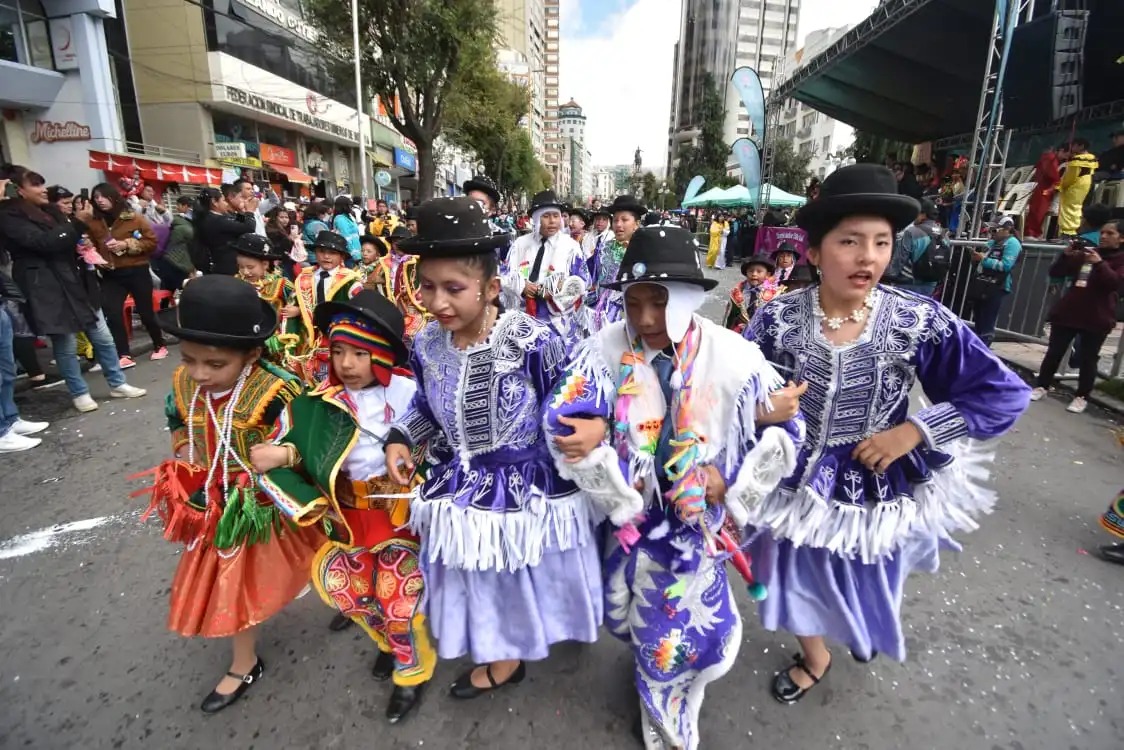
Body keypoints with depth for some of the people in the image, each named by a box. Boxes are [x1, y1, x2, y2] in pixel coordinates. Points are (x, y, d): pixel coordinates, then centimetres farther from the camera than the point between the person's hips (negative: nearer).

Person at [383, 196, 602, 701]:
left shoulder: (534, 341, -27)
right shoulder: (427, 345, -11)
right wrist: (399, 439, -7)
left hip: (533, 485, -4)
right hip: (466, 489, 4)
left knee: (532, 574, 21)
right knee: (483, 579, 25)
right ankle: (504, 655, 57)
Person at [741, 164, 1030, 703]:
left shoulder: (920, 320, -18)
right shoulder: (777, 319, -17)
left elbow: (1005, 393, -11)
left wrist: (913, 431, -19)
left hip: (879, 484, 1)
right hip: (798, 481, 0)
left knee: (869, 586, 26)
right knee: (803, 583, 20)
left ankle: (865, 631, 66)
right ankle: (814, 660, 54)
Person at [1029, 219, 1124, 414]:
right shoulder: (1084, 253, 12)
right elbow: (1055, 273, 7)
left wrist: (1099, 263, -29)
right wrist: (1066, 255, -10)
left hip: (1097, 319, -3)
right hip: (1067, 313, 3)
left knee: (1087, 359, 2)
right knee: (1054, 352, 6)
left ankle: (1081, 397, 11)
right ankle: (1041, 387, 16)